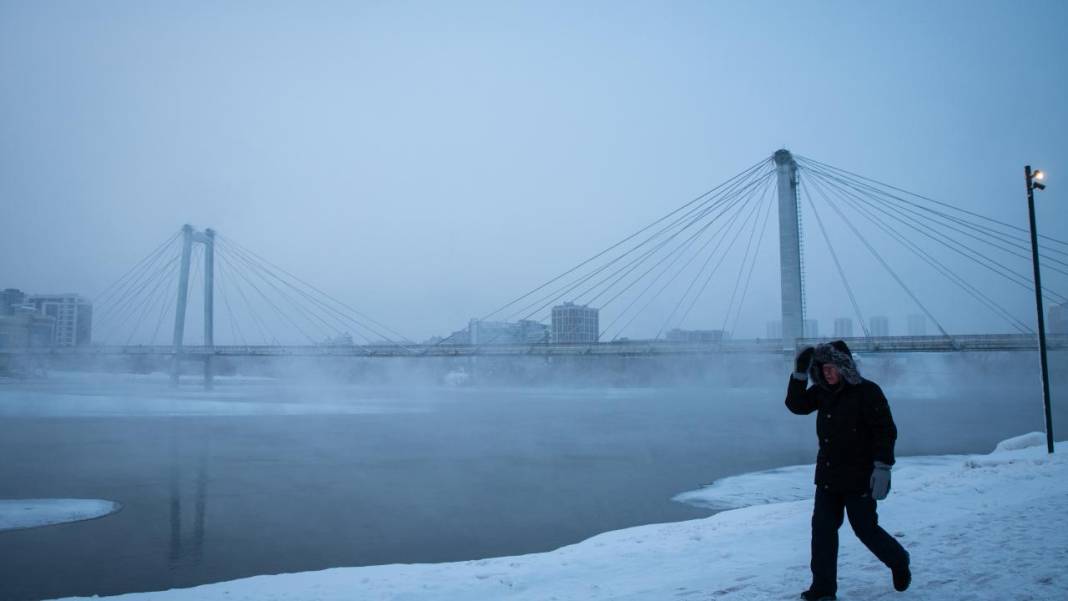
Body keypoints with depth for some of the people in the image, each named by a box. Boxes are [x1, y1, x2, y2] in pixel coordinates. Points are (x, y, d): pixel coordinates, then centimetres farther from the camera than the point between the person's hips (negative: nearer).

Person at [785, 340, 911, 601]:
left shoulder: (867, 392, -15)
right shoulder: (822, 391, 4)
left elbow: (886, 431, -15)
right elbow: (796, 404, 7)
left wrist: (883, 468, -20)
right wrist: (799, 374, -6)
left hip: (859, 478, -6)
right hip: (827, 476, 6)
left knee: (866, 529, 7)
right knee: (823, 529, 4)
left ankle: (899, 562, 37)